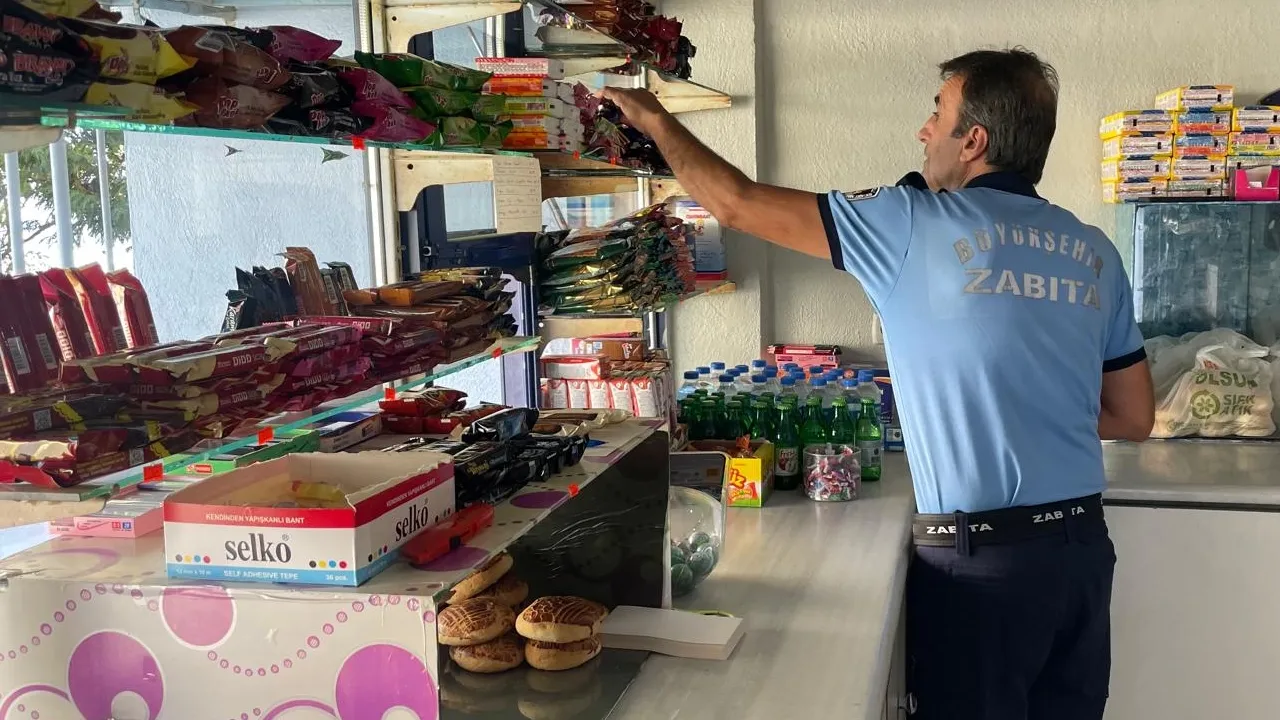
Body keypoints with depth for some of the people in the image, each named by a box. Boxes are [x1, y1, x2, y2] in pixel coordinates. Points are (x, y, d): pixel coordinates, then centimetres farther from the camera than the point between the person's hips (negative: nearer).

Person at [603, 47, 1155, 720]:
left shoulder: (915, 225, -9)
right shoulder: (1094, 252, 6)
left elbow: (738, 204, -4)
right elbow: (1135, 417, 12)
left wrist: (654, 119, 11)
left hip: (980, 560, -5)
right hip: (1083, 545, 6)